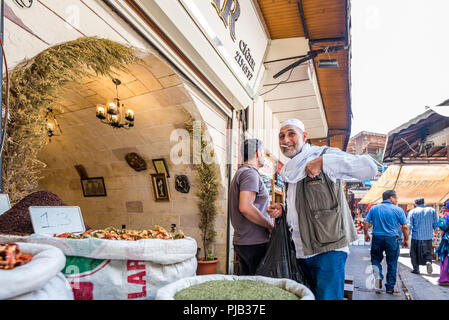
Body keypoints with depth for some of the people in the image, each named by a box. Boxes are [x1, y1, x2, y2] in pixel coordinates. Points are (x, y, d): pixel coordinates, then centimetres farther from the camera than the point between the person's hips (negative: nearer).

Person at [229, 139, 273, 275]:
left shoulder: (240, 173, 19)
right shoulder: (250, 173, -13)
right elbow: (245, 207, -24)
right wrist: (270, 226, -14)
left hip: (241, 242, 10)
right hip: (254, 243, -10)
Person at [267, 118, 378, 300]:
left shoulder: (324, 154, -8)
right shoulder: (290, 171, 15)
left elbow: (369, 168, -21)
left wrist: (323, 161, -25)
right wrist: (282, 210, 6)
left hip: (328, 250, -7)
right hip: (302, 253, 7)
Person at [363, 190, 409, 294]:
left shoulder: (373, 208, 3)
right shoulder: (398, 210, -2)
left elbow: (366, 223, 0)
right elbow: (405, 227, -4)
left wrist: (366, 234, 14)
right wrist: (406, 240, 9)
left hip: (377, 238, 1)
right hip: (393, 239, -1)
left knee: (376, 259, 17)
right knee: (392, 263, 11)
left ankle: (377, 275, -9)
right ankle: (390, 287, 18)